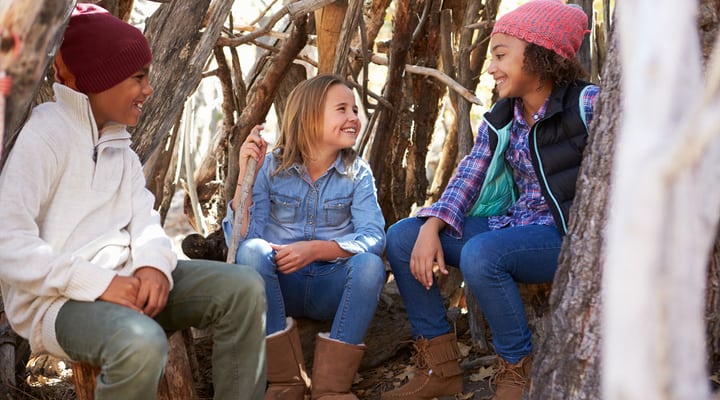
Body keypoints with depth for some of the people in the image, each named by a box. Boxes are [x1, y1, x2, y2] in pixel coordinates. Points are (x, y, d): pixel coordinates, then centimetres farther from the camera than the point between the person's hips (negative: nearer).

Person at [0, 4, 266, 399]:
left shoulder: (120, 146, 17)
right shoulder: (43, 133, -10)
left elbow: (144, 220, 7)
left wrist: (153, 264, -17)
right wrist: (100, 284, -25)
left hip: (124, 279, 8)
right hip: (56, 296, -7)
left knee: (242, 286, -9)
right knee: (141, 342, -37)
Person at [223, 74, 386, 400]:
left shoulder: (357, 173, -1)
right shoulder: (271, 167, -4)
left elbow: (373, 238, -14)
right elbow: (241, 238, -12)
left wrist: (316, 249, -29)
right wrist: (246, 177, -22)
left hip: (332, 289, 0)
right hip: (279, 286, 0)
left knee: (370, 264, -29)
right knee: (252, 250, -30)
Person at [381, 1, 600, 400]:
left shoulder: (587, 105, -11)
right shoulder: (499, 121, 7)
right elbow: (467, 179, 2)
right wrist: (431, 227, -14)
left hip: (566, 233, -7)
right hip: (514, 227, 7)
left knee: (480, 255, -36)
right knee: (401, 237, -2)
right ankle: (440, 367, 0)